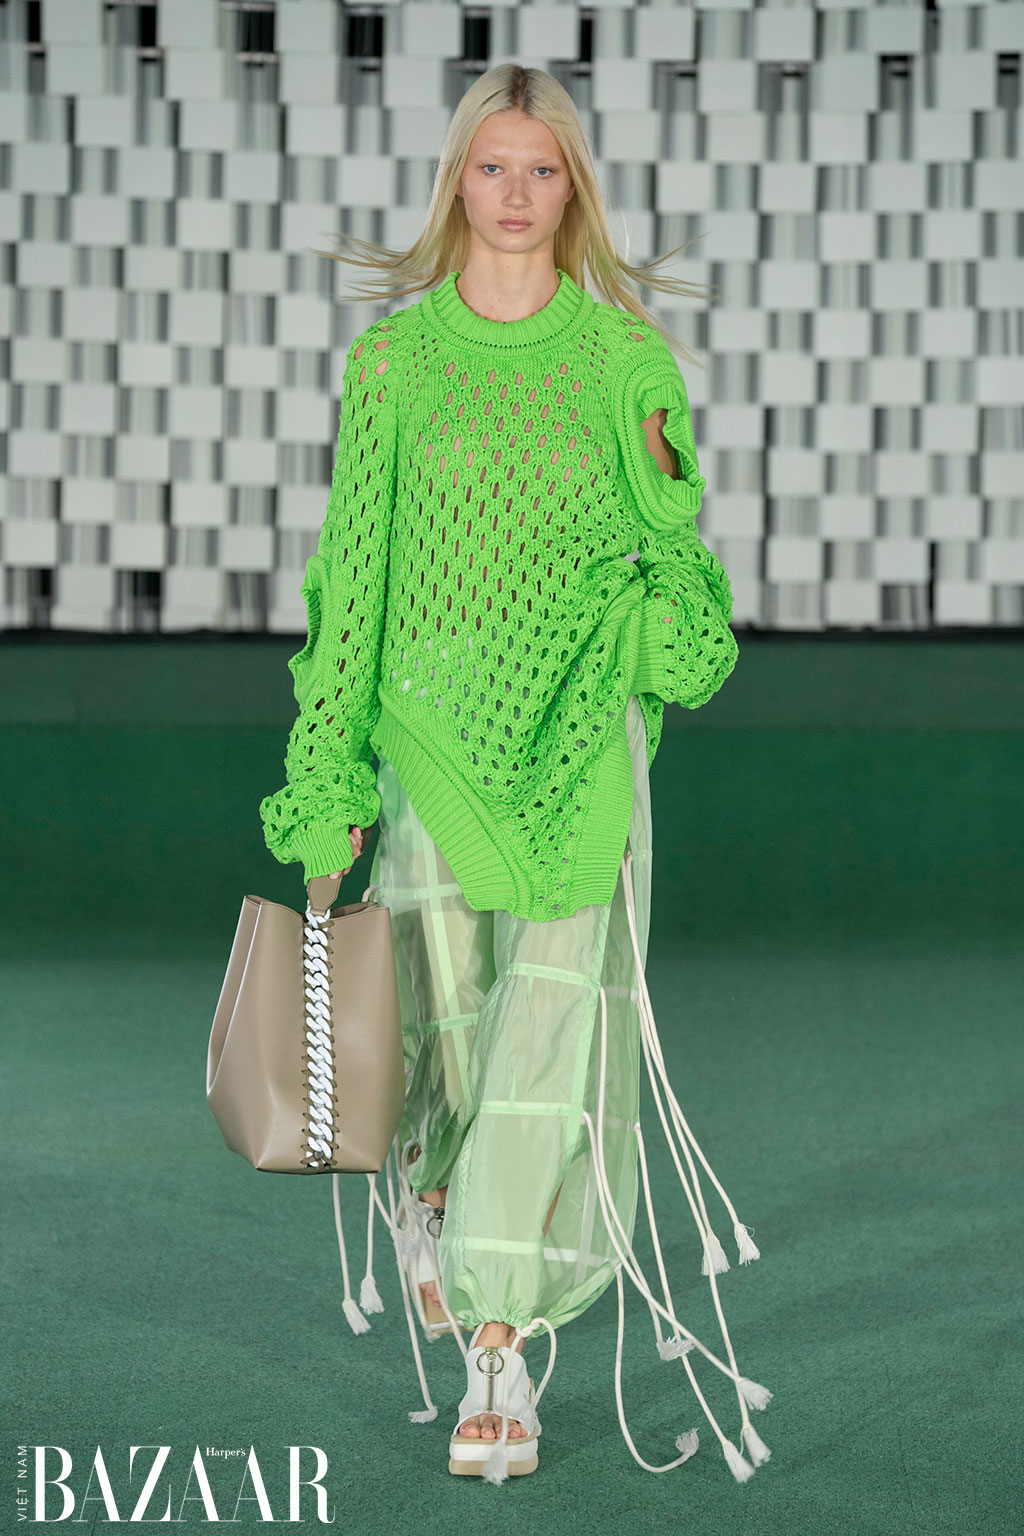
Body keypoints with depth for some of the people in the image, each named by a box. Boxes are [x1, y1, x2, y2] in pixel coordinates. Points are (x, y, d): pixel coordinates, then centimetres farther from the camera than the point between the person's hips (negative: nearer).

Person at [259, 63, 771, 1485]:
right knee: (443, 1015, 7)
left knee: (552, 1019, -8)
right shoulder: (394, 357, 4)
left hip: (581, 741, -1)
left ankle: (498, 1340, -4)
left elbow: (674, 547, 12)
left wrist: (659, 487, -11)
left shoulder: (626, 355, 4)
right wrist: (326, 778, 1)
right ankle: (445, 1204, 39)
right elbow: (352, 565, 3)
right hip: (434, 735, 1)